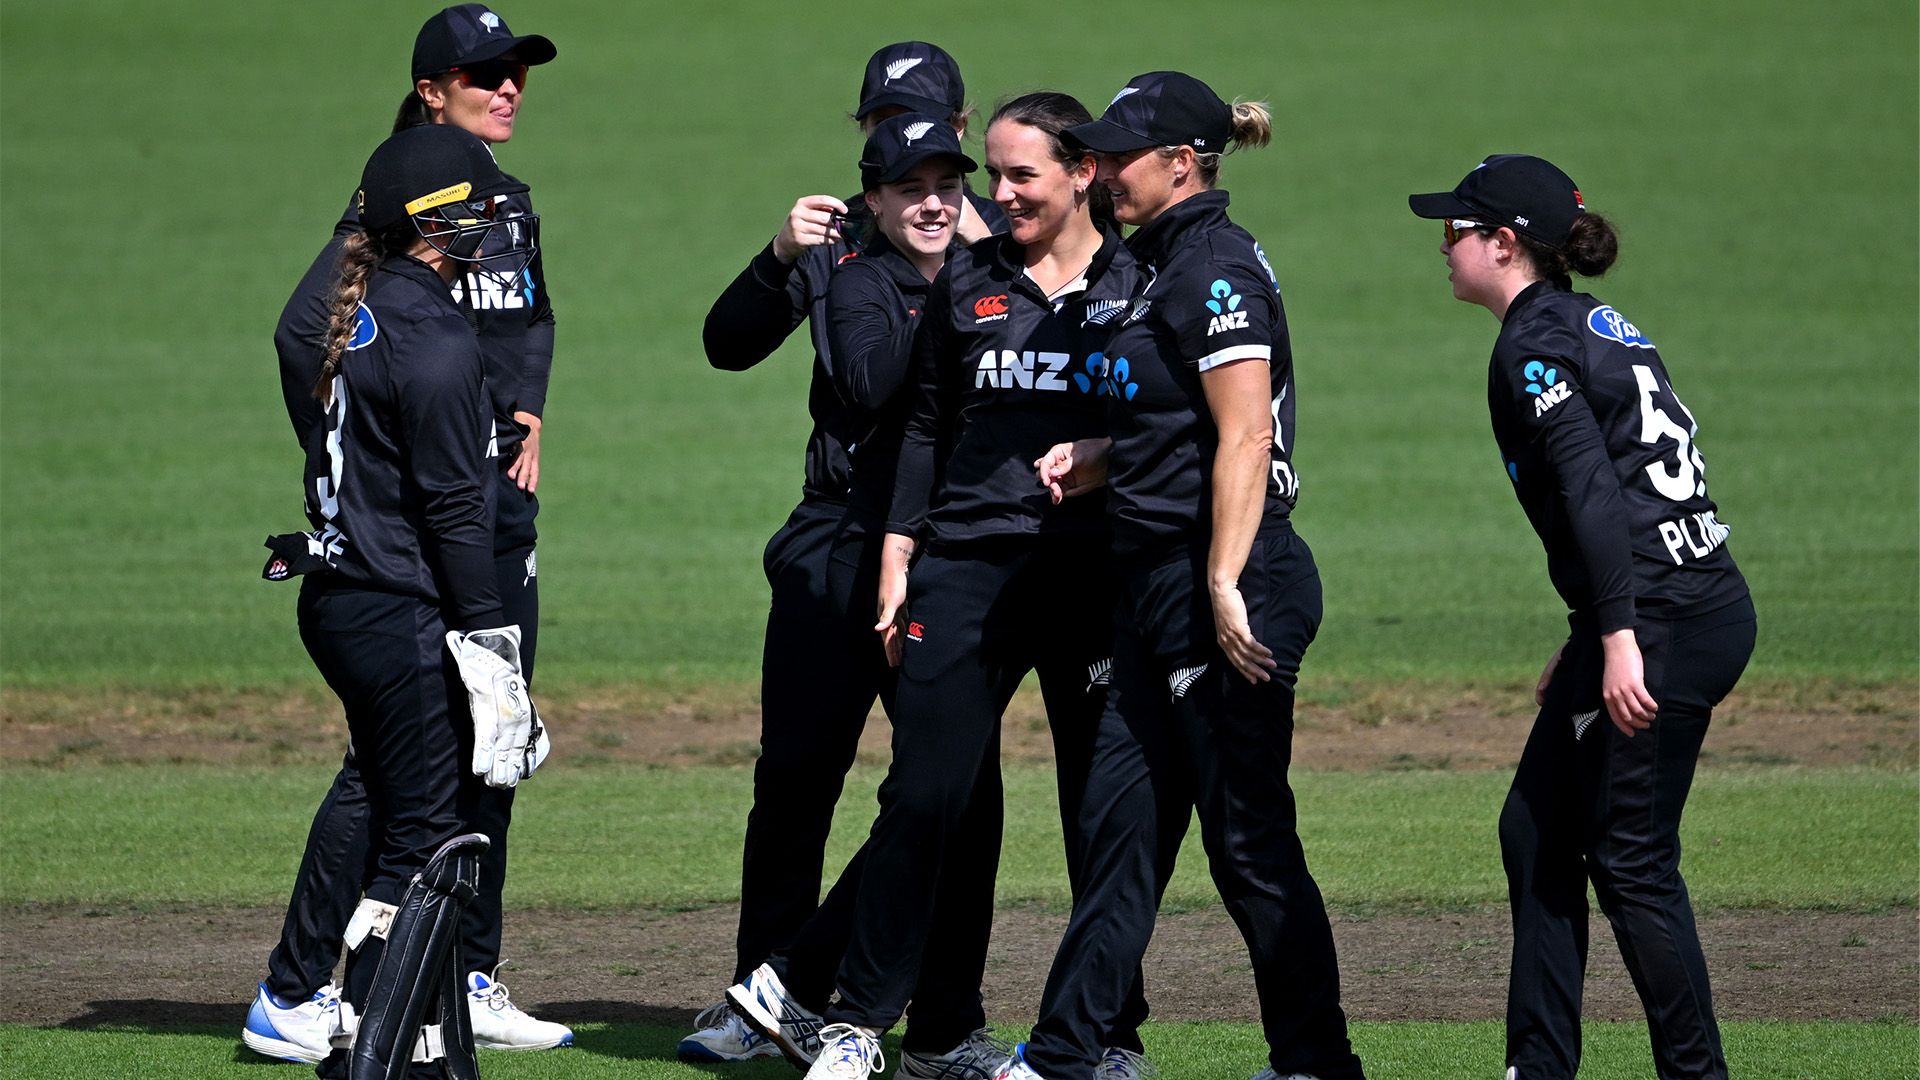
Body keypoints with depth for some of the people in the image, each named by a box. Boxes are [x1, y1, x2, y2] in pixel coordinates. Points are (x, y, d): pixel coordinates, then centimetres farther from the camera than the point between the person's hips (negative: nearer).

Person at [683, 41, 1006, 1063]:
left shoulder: (997, 236, 3)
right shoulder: (834, 235, 12)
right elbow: (727, 345, 2)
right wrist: (780, 258, -15)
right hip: (837, 533, 2)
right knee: (793, 769, -1)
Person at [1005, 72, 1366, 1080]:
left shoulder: (1218, 270, -15)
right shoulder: (1165, 264, 16)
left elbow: (1246, 439, -21)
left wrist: (1225, 590, -25)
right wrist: (1095, 457, 10)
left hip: (1232, 587, -10)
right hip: (1161, 582, 10)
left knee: (1249, 841, -3)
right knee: (1122, 818, 10)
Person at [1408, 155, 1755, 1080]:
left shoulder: (1536, 344, -10)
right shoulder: (1599, 327, 18)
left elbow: (1594, 490, -21)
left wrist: (1619, 640, -26)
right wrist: (1585, 643, 25)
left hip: (1665, 622, -10)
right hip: (1704, 607, 10)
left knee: (1630, 857, -4)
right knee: (1537, 829, 14)